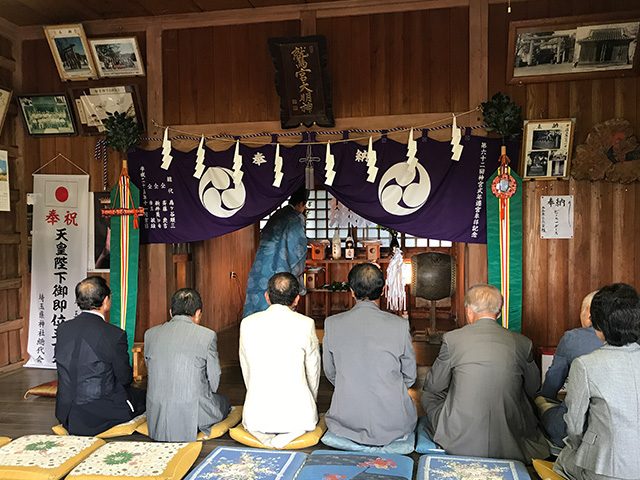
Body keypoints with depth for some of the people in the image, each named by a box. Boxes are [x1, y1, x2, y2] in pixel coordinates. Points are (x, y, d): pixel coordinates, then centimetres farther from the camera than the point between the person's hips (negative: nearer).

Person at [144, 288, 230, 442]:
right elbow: (214, 382, -3)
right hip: (191, 419, -5)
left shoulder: (150, 333, 3)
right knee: (223, 402, 26)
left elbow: (151, 372, 11)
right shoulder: (207, 335, -10)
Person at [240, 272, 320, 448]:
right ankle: (291, 434, 0)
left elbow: (246, 372, 8)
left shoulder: (247, 323, -2)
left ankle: (264, 434, 3)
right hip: (297, 413, -2)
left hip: (257, 415, 2)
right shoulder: (306, 324, -9)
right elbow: (313, 372, 2)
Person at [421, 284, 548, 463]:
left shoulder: (452, 338, -8)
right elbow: (532, 389, 12)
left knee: (427, 395, 23)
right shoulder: (522, 343, -3)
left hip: (460, 443, -2)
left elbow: (433, 386, 3)